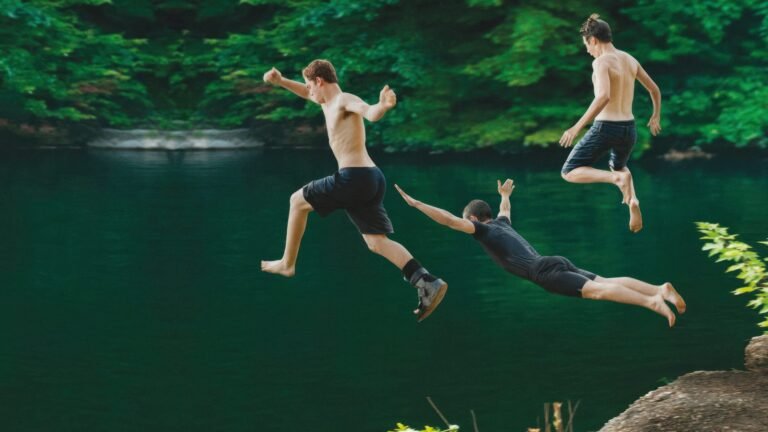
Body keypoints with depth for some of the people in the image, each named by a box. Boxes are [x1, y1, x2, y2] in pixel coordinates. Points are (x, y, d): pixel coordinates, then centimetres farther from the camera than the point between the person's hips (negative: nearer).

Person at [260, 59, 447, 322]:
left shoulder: (344, 100, -8)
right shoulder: (329, 102, 21)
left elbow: (371, 114, -29)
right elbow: (307, 93, 42)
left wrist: (383, 106, -51)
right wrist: (280, 81, 31)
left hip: (354, 178, -9)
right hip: (369, 179, 9)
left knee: (297, 201, 11)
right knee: (376, 242, 5)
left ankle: (287, 264, 22)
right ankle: (428, 284, -10)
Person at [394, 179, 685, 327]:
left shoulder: (483, 230, 10)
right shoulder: (501, 223, 32)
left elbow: (449, 220, 1)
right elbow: (505, 209, 58)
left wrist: (415, 203, 4)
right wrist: (505, 195, 79)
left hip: (546, 272, -8)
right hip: (560, 264, 8)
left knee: (597, 291, -23)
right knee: (606, 281, -4)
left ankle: (651, 302, -41)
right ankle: (661, 289, -22)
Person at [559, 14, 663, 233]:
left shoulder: (601, 62, -14)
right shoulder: (630, 60, 9)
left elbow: (603, 96, -29)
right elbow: (655, 89, 20)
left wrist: (577, 127, -28)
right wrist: (656, 117, 37)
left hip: (605, 127, -7)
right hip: (628, 128, 7)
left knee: (570, 172, 4)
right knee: (618, 166, 36)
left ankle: (618, 178, -18)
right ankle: (632, 200, 7)